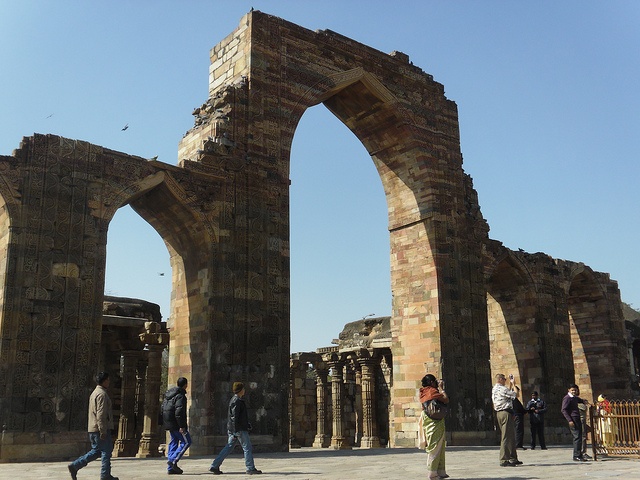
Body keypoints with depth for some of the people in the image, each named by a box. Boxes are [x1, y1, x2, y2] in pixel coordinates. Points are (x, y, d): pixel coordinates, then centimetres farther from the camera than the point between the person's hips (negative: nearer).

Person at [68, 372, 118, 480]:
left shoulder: (95, 393, 18)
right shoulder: (102, 394, -15)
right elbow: (101, 414, -22)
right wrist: (103, 431, -22)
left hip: (93, 429, 10)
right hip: (100, 429, -10)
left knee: (96, 451, 15)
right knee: (106, 451, 0)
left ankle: (74, 466, 9)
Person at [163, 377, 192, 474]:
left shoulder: (168, 393, 13)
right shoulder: (180, 396, -16)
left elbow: (163, 408, 19)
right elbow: (179, 412, -23)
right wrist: (182, 426, -21)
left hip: (169, 423, 9)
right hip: (176, 423, -9)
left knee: (173, 443, 12)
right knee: (186, 441, -1)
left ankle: (170, 468, 12)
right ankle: (173, 460, -11)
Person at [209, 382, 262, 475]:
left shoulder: (234, 399, 16)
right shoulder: (237, 401, -16)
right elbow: (234, 417, -21)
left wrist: (247, 424, 30)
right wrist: (236, 431, -22)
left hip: (233, 429, 10)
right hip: (240, 429, -10)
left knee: (228, 447, 10)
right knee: (247, 448, -1)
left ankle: (214, 466, 9)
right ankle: (250, 469, 4)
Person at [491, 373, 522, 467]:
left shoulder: (494, 389, 17)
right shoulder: (502, 389, -14)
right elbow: (515, 394, -10)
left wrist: (510, 384, 26)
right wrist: (513, 384, 3)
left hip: (499, 413, 10)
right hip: (506, 413, -10)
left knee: (511, 436, 16)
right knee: (506, 436, -9)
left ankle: (513, 458, 22)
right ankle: (504, 460, -9)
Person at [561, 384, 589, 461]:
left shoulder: (575, 397, 18)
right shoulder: (567, 398, -9)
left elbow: (580, 400, 44)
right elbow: (563, 410, -15)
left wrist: (583, 401, 22)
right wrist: (569, 420, -20)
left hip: (577, 419, 9)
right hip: (573, 419, -9)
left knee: (579, 437, 10)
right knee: (577, 437, -12)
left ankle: (579, 455, 16)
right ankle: (576, 456, -10)